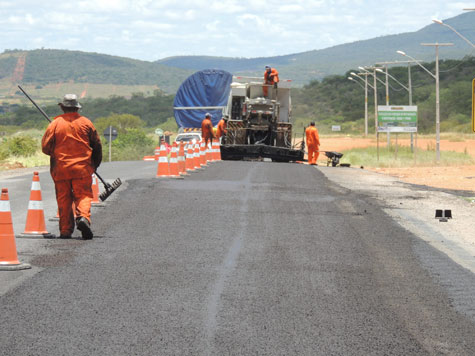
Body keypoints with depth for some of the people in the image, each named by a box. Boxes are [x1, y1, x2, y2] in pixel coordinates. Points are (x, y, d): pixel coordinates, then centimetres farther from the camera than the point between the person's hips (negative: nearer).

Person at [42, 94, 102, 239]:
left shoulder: (55, 124, -2)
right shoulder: (86, 122, 3)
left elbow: (45, 147, -1)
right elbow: (97, 145, 8)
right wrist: (95, 164, 22)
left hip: (60, 168, 0)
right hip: (82, 168, 0)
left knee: (63, 199, 6)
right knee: (83, 195, 3)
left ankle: (65, 230, 6)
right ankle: (83, 217, -24)